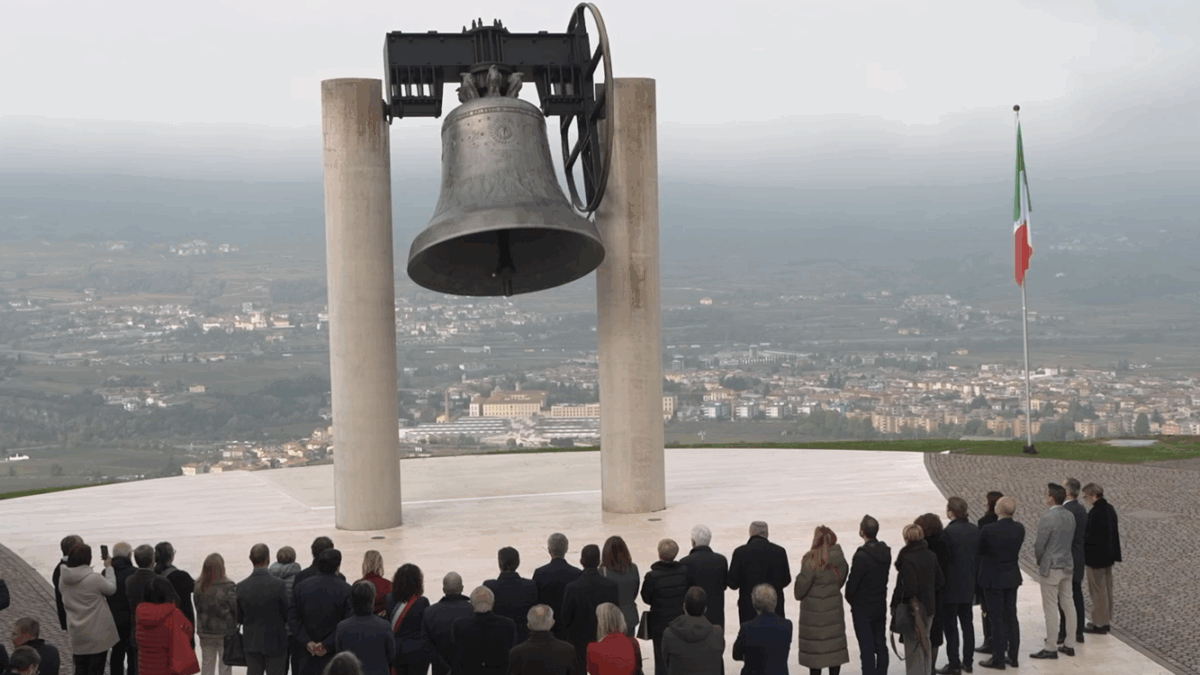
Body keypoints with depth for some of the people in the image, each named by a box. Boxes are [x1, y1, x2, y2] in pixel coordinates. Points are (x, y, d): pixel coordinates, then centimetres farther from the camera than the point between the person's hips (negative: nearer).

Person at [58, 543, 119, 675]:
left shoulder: (63, 579, -2)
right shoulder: (94, 579, -21)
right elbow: (111, 588, -3)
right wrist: (109, 568, 10)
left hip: (76, 635, 5)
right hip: (97, 634, -5)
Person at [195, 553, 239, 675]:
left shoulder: (199, 587, -4)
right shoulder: (229, 587, -16)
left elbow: (198, 609, 3)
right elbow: (237, 609, -13)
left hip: (205, 634, 4)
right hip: (225, 634, -4)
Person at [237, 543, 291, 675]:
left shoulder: (241, 587, -8)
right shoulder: (279, 585, -18)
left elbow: (239, 618, 1)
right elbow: (288, 615, -10)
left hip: (251, 643, 3)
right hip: (275, 642, -3)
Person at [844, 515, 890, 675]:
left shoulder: (862, 556, -22)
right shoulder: (886, 552, 1)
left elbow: (852, 583, -16)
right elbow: (885, 576, 8)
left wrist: (851, 600, 3)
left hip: (863, 609, -7)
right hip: (881, 606, 7)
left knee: (867, 648, -2)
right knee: (881, 646, 14)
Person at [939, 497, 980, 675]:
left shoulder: (949, 532, -21)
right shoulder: (974, 530, 1)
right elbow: (978, 554, 8)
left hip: (951, 587, -7)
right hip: (969, 586, 7)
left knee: (950, 626, 2)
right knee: (967, 622, 16)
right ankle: (967, 661, 23)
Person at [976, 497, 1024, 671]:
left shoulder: (988, 530, -22)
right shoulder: (1019, 529, -5)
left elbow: (980, 550, -9)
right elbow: (1016, 550, 5)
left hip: (993, 579, -5)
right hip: (1012, 577, 5)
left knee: (997, 619, 2)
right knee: (1011, 617, 14)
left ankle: (998, 659, 8)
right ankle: (1013, 656, 22)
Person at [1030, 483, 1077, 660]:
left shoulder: (1047, 518, -20)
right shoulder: (1070, 516, 4)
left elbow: (1039, 546, -17)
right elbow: (1071, 539, 11)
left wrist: (1040, 561, 1)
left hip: (1050, 567, -8)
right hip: (1067, 565, 8)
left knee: (1051, 608, -2)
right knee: (1068, 604, 13)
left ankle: (1051, 648, 3)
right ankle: (1070, 645, 20)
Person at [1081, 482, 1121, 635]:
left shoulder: (1095, 512, -24)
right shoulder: (1109, 508, 6)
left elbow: (1092, 537, -25)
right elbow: (1113, 532, 12)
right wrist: (1115, 554, 17)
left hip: (1096, 558, -9)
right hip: (1108, 556, 9)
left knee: (1097, 591, 1)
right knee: (1106, 588, 17)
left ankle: (1099, 624, 8)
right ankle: (1105, 621, 27)